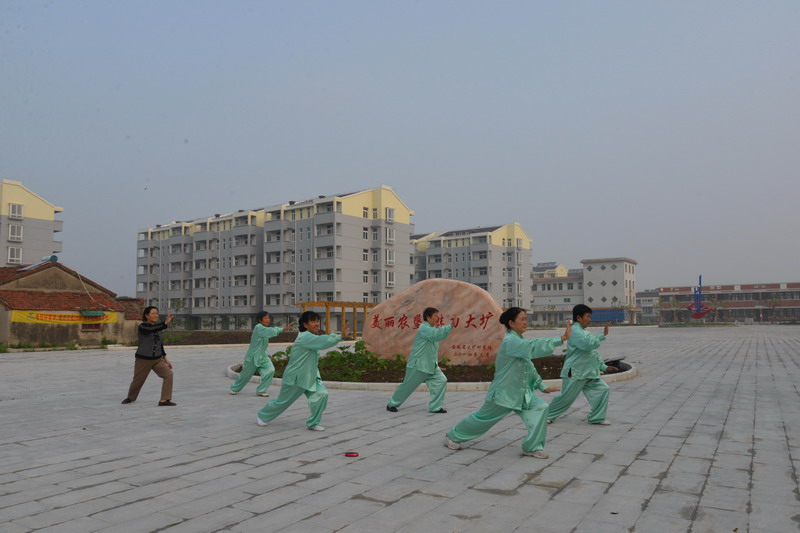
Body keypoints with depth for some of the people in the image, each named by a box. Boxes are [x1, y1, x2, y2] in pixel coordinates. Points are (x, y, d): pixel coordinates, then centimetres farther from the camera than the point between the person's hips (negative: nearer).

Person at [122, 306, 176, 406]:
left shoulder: (157, 327, 4)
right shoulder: (142, 327, -15)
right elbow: (152, 330, -38)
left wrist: (165, 358, 11)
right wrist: (166, 323, -51)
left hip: (157, 359, 5)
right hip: (143, 360, -5)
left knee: (168, 374, -17)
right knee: (138, 381, 12)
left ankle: (164, 400, -14)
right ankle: (130, 397, 44)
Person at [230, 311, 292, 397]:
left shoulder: (264, 328, 7)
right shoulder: (258, 328, -21)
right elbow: (271, 331, -37)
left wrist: (267, 354, 11)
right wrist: (283, 329, -42)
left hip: (263, 356, 7)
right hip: (253, 356, -7)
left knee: (270, 370, -11)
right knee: (246, 374, 9)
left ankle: (261, 390, 2)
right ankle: (234, 388, 36)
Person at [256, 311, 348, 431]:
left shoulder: (311, 337, 3)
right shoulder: (305, 338, -27)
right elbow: (323, 341, -42)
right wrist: (341, 336, -48)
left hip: (310, 376, 8)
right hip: (295, 377, -8)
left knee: (321, 395, -14)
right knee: (282, 401, 11)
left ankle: (314, 423, 2)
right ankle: (262, 416, 37)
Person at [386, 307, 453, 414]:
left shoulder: (431, 329, 13)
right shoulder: (424, 328, -18)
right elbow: (437, 334, -33)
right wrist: (450, 326, -35)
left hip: (430, 365, 9)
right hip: (418, 365, -9)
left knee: (441, 381, -6)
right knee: (408, 386, 3)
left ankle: (435, 407, 1)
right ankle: (392, 404, 22)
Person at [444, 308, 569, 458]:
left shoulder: (519, 342, 6)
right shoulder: (510, 341, -24)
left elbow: (529, 367, 15)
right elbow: (534, 346, -39)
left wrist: (542, 386, 13)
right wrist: (561, 338, -44)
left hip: (521, 393, 8)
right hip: (503, 393, -8)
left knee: (540, 407, -11)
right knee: (482, 418, 9)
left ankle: (532, 447, 0)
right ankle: (452, 436, 32)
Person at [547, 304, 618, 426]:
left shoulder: (585, 332, 16)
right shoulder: (575, 331, -15)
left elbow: (594, 353, 21)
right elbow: (588, 344, -30)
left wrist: (604, 367, 17)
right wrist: (603, 335, -20)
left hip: (589, 372, 9)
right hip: (575, 372, -9)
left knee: (602, 389, -1)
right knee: (566, 397, -1)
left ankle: (597, 418, 8)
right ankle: (548, 415, 18)